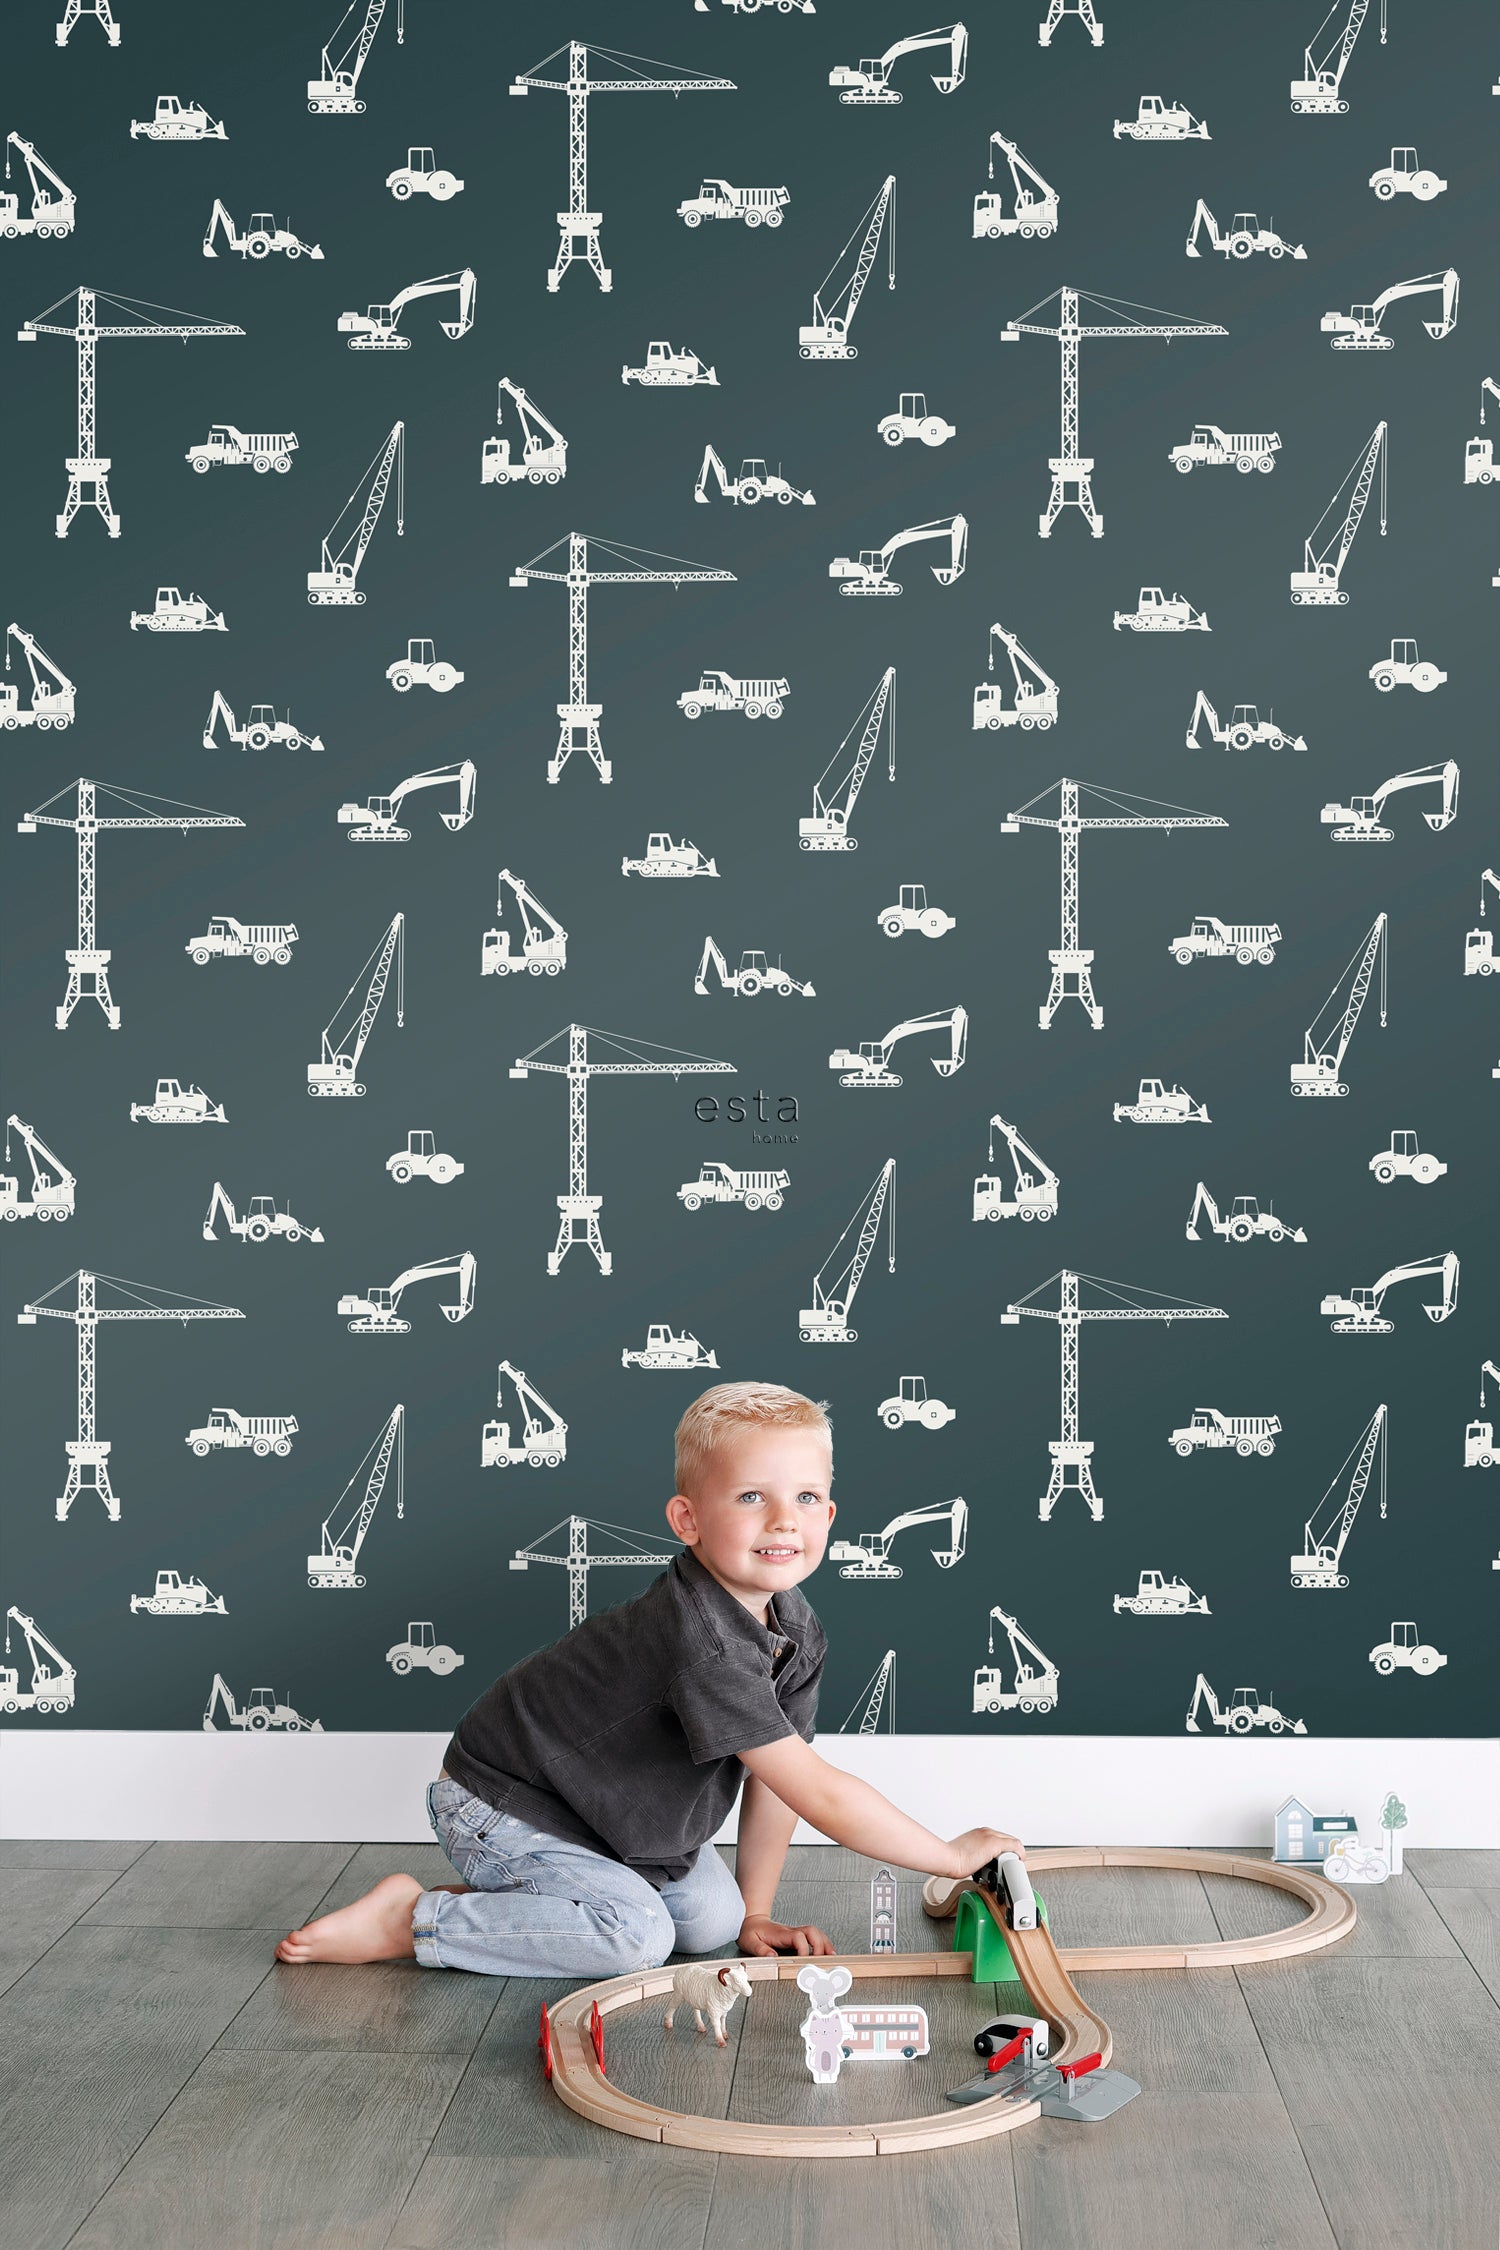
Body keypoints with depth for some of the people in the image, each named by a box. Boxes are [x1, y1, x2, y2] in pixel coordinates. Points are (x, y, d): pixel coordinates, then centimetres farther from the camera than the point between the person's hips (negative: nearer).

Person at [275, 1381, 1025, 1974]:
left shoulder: (796, 1629, -8)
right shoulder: (702, 1642, -36)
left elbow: (774, 1779, 1)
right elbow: (822, 1795, -36)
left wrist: (755, 1911, -1)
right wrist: (954, 1855, -27)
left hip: (606, 1809, 9)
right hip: (500, 1804, -9)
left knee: (713, 1919, 0)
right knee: (634, 1934, -24)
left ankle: (494, 1896, 11)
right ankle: (410, 1919, -9)